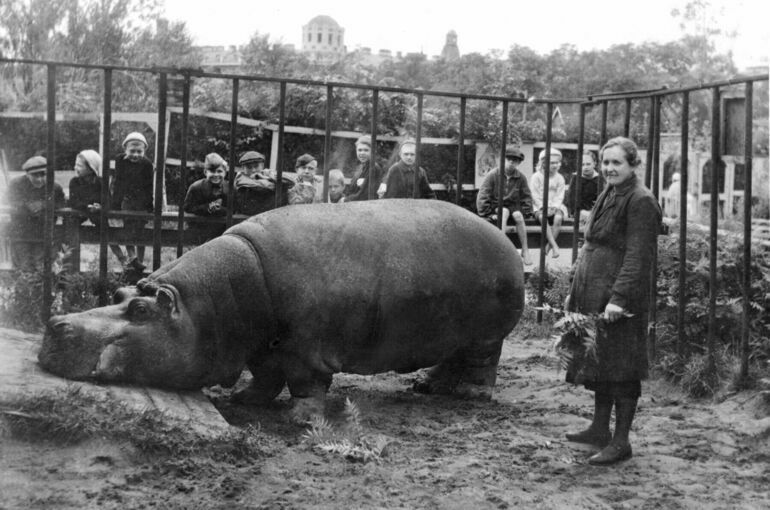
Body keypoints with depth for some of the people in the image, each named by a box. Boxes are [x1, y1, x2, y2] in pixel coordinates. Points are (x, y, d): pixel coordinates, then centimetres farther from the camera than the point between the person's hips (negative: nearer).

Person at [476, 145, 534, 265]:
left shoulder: (521, 178, 2)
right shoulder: (492, 175, -7)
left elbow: (527, 197, 8)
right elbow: (482, 196, -7)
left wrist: (524, 212, -4)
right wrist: (487, 213, -14)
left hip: (513, 206, 2)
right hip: (495, 206, -2)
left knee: (518, 216, -30)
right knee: (504, 212, -35)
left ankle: (525, 250, -25)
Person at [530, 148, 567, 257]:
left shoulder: (559, 178, 8)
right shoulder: (537, 177, 0)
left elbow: (559, 196, 1)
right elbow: (535, 195, -5)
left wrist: (554, 207, -16)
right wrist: (543, 207, -17)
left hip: (555, 206, 2)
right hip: (540, 206, -2)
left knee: (558, 217, -32)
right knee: (542, 217, -36)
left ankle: (548, 246, -25)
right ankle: (554, 245, -39)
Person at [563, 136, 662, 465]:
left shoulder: (641, 202, -12)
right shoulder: (607, 197, 16)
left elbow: (638, 257, -19)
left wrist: (619, 297, -26)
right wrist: (575, 291, 19)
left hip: (620, 299, -9)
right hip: (594, 295, 9)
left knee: (620, 368, -2)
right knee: (599, 363, 17)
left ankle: (621, 442, 6)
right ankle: (600, 429, 29)